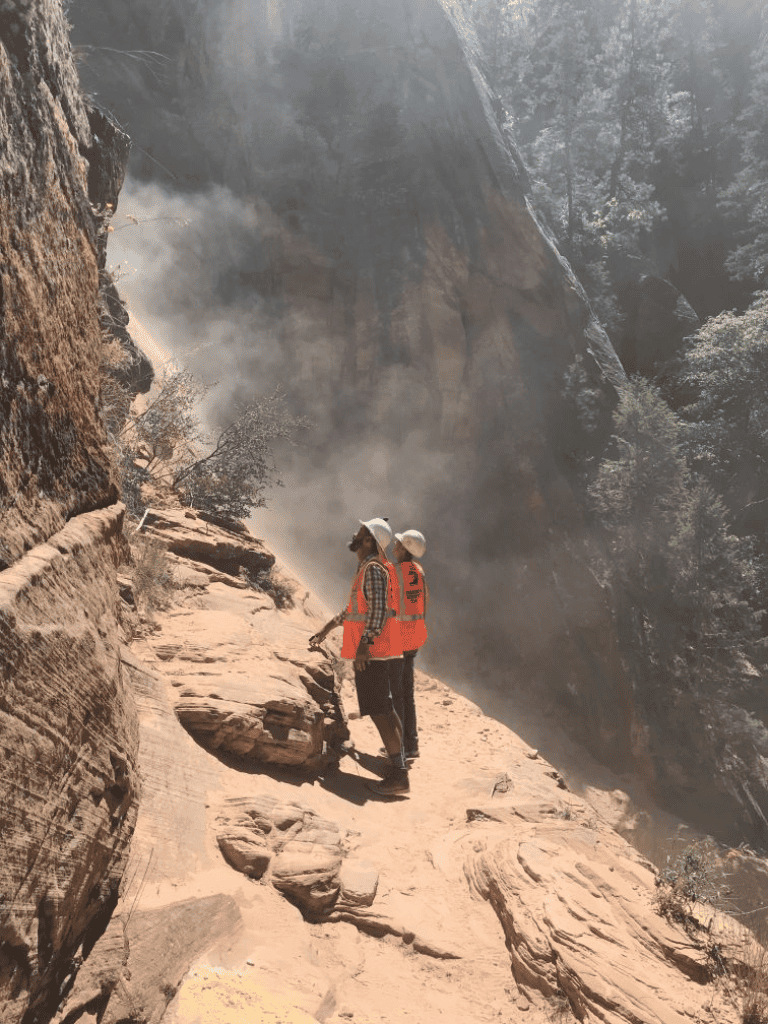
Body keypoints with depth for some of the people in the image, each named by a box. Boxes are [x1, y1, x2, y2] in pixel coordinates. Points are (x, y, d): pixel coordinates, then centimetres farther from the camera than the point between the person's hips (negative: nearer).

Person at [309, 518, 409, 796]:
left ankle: (398, 776, -8)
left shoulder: (373, 569, -14)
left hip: (374, 654, -10)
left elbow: (378, 610, -23)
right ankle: (398, 764, 25)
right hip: (387, 653, 10)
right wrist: (327, 627, 31)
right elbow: (354, 607, 28)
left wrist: (364, 644, -25)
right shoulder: (368, 568, 18)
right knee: (386, 710, 17)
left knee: (379, 712, -9)